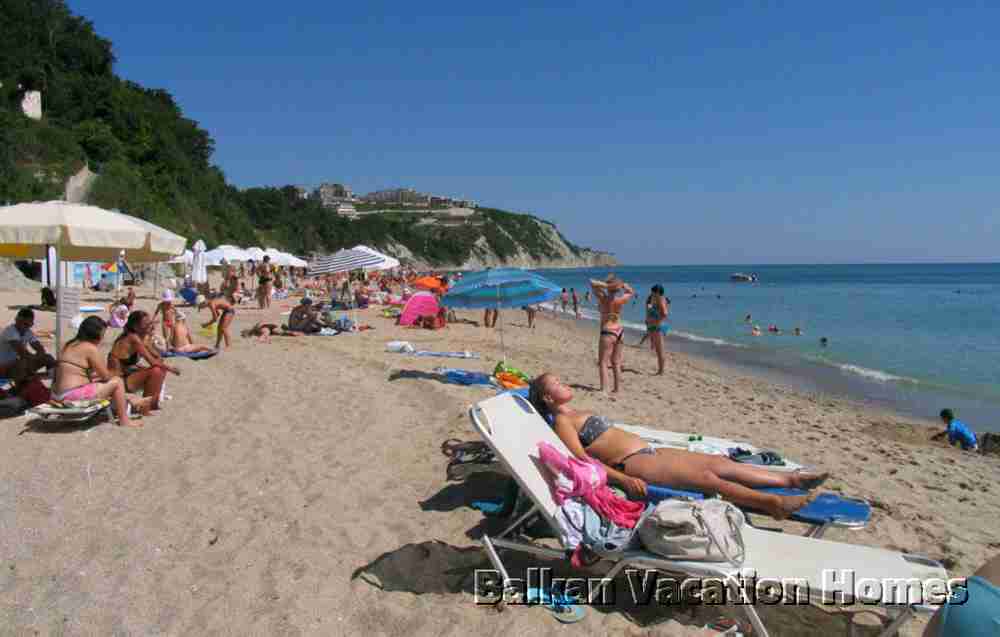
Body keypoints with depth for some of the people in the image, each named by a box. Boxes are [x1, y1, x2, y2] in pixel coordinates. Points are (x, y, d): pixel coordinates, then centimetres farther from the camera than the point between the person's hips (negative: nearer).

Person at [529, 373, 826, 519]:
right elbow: (582, 459, -18)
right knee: (705, 476, -21)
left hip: (647, 453, 10)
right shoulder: (561, 421, -6)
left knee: (718, 462, 1)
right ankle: (773, 503, -25)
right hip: (630, 464, -9)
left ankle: (789, 479, 2)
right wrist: (623, 479, -27)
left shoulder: (578, 414, 25)